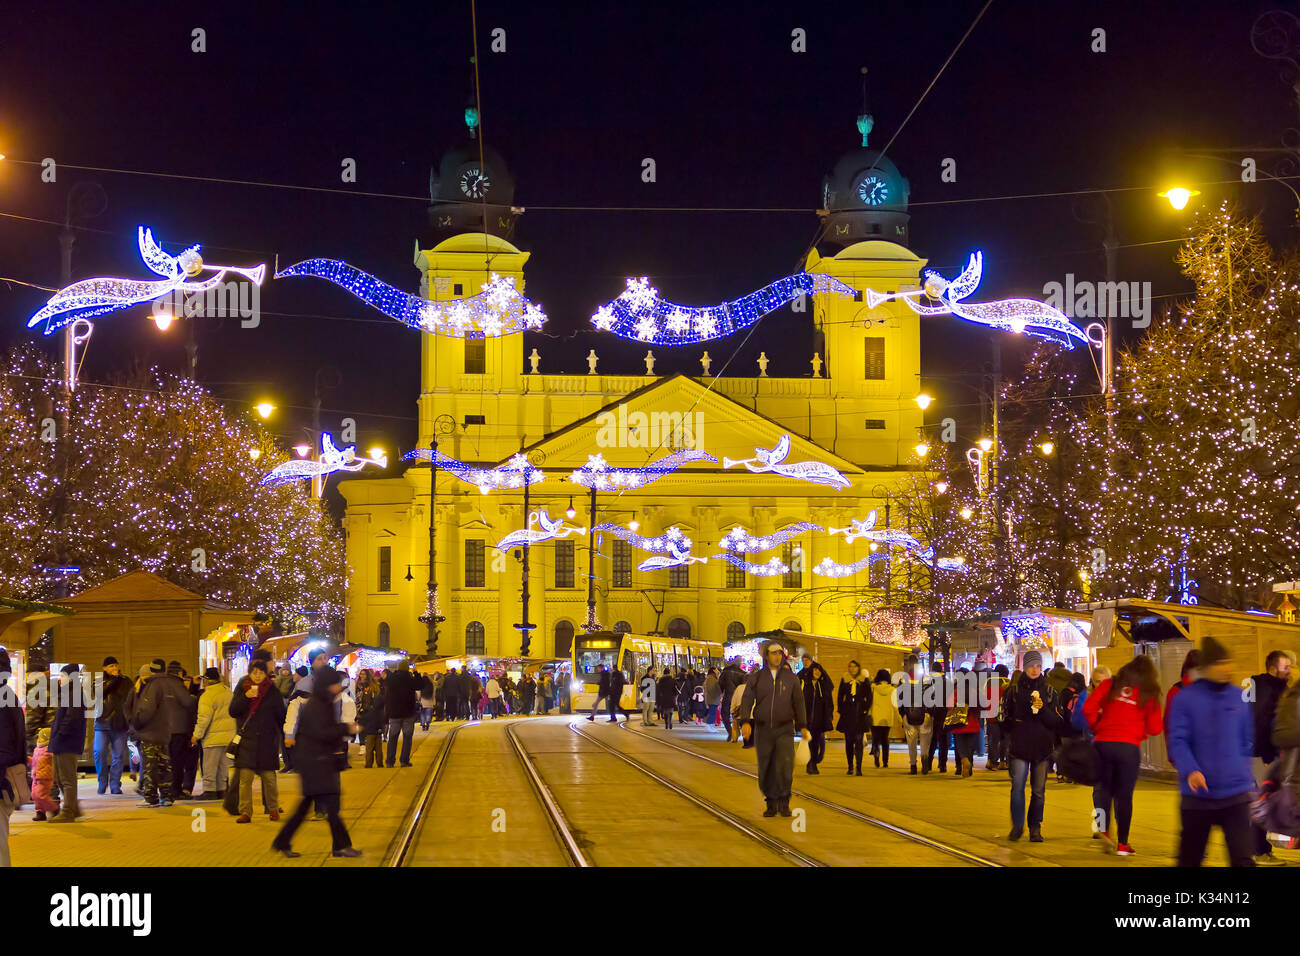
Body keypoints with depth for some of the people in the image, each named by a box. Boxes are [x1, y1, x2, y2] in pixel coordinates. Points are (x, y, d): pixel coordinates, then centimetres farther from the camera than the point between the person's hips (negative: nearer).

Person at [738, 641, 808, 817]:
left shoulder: (790, 677, 7)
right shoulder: (756, 677, 4)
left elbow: (798, 702, 13)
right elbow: (747, 700, -1)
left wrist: (802, 725, 12)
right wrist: (745, 721, -15)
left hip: (784, 729, -1)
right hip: (762, 730, 1)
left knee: (785, 765, -17)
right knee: (766, 769, 3)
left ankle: (784, 802, -4)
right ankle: (771, 804, 15)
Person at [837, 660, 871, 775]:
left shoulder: (864, 680, 4)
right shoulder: (844, 680, 8)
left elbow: (869, 696, 6)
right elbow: (840, 696, 13)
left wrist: (866, 709, -3)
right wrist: (840, 710, 4)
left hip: (860, 713, -2)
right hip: (847, 713, 2)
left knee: (858, 740, -9)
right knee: (848, 741, 6)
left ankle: (859, 768, -11)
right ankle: (850, 766, 16)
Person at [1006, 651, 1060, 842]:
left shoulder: (1048, 691, 8)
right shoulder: (1015, 690, 7)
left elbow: (1055, 721, 2)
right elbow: (1007, 717, 14)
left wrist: (1042, 709, -12)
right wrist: (1017, 722, -2)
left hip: (1042, 747, 1)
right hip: (1020, 746, -1)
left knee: (1039, 790, 1)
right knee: (1018, 786, -11)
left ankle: (1035, 828, 11)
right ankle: (1017, 826, 1)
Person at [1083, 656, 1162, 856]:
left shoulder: (1110, 685, 6)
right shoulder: (1150, 695, 4)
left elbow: (1088, 707, -3)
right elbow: (1155, 728, 2)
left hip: (1103, 742, 1)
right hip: (1129, 747, -1)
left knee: (1102, 787, 13)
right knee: (1124, 795, 7)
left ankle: (1102, 826, -13)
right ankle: (1122, 844, 10)